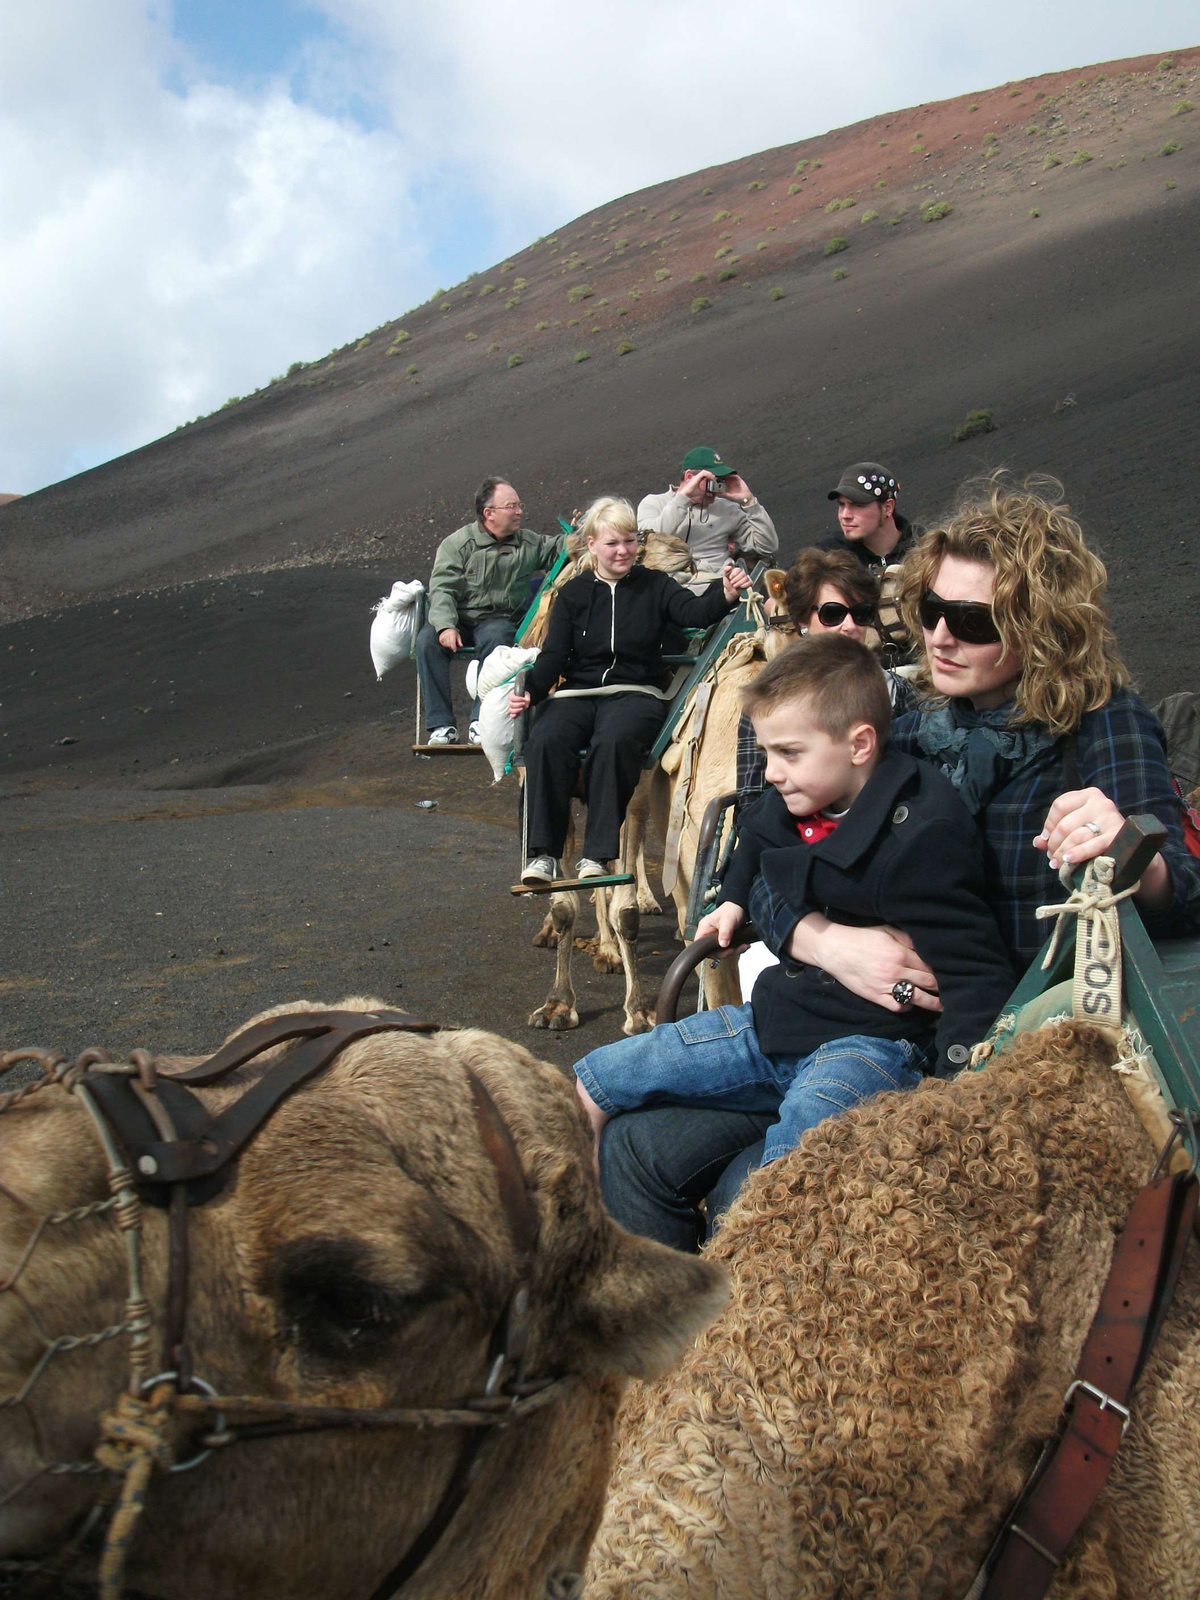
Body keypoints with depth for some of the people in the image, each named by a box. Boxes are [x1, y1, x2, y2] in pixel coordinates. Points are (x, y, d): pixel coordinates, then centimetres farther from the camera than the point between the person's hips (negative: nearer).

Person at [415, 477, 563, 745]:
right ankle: (442, 724, -26)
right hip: (459, 619, 0)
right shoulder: (457, 544, 1)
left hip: (499, 619, 1)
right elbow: (442, 589, -8)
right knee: (427, 640, -30)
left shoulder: (528, 544, 12)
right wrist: (446, 625, -25)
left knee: (496, 639, -36)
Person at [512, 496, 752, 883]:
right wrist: (529, 691, -13)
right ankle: (542, 852, -27)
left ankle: (597, 853, -31)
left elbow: (695, 611, -7)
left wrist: (726, 594, -30)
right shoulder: (573, 594, 14)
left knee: (614, 741, -37)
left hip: (635, 692, -1)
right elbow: (553, 655, 7)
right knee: (545, 740, -31)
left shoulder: (654, 586, 11)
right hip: (577, 692, 2)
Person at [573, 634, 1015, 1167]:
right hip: (773, 1023, 8)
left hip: (871, 1043, -8)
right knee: (591, 1082, 6)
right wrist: (734, 901, 23)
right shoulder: (791, 805, 5)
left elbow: (978, 974, -22)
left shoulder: (922, 837, -20)